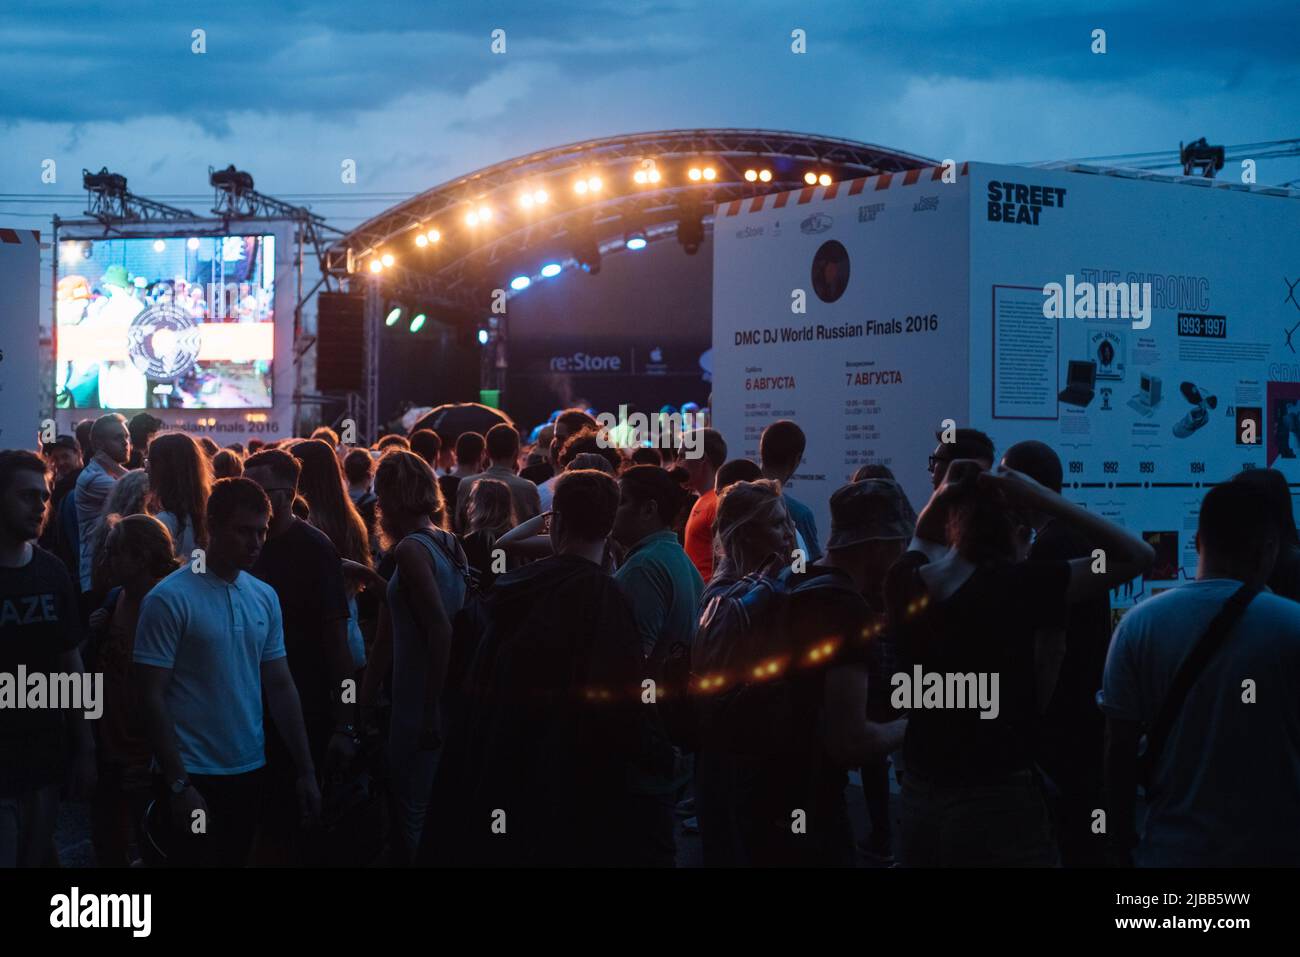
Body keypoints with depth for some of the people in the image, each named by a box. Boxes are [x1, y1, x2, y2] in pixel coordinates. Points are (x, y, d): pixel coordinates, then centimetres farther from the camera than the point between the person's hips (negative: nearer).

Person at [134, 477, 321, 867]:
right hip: (195, 776, -5)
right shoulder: (169, 599, -12)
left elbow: (280, 686, 10)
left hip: (250, 770, 6)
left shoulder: (265, 597, 5)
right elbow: (152, 697, -13)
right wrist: (178, 785, -16)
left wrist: (305, 769, 6)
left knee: (237, 859, 17)